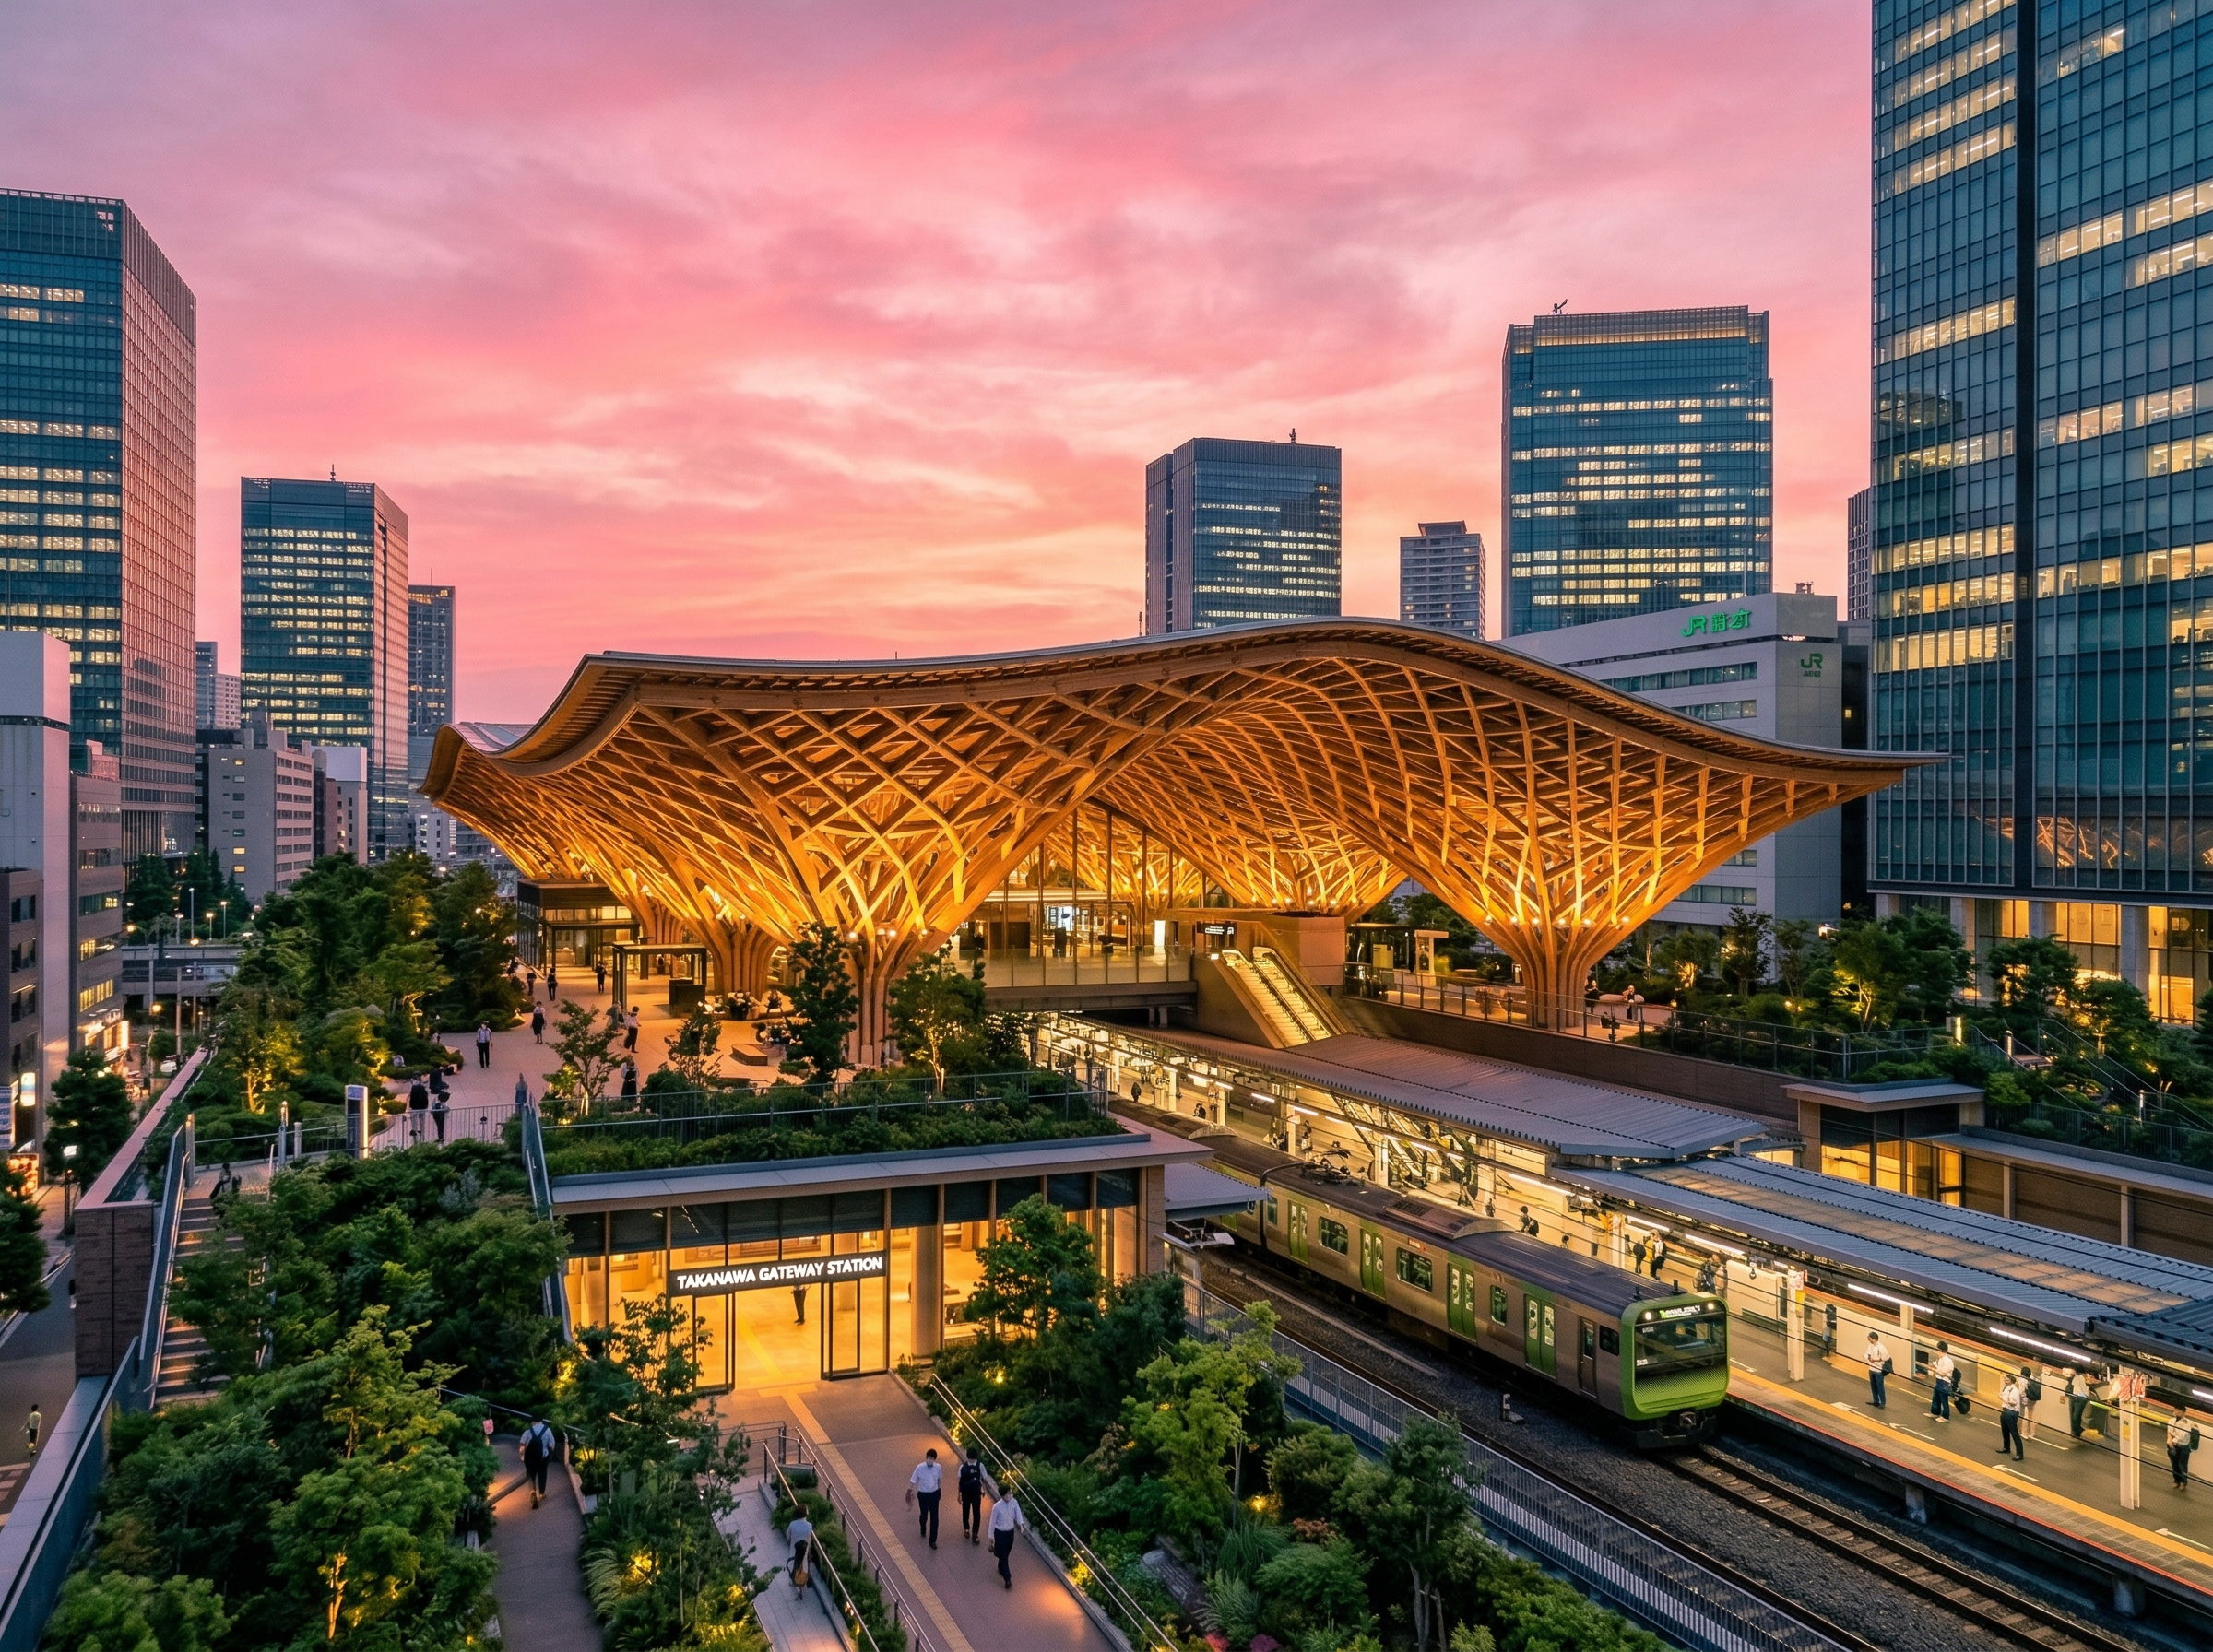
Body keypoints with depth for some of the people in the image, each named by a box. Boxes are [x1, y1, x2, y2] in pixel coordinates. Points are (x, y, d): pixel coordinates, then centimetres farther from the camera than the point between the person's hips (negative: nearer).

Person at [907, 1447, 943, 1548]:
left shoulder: (938, 1467, -10)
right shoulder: (919, 1467, -19)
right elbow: (913, 1480, -12)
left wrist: (939, 1489, 17)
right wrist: (910, 1491, -17)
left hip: (934, 1494, 1)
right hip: (923, 1495, -1)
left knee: (934, 1518, -1)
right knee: (924, 1515, 17)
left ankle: (933, 1540, 10)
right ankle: (923, 1530, 50)